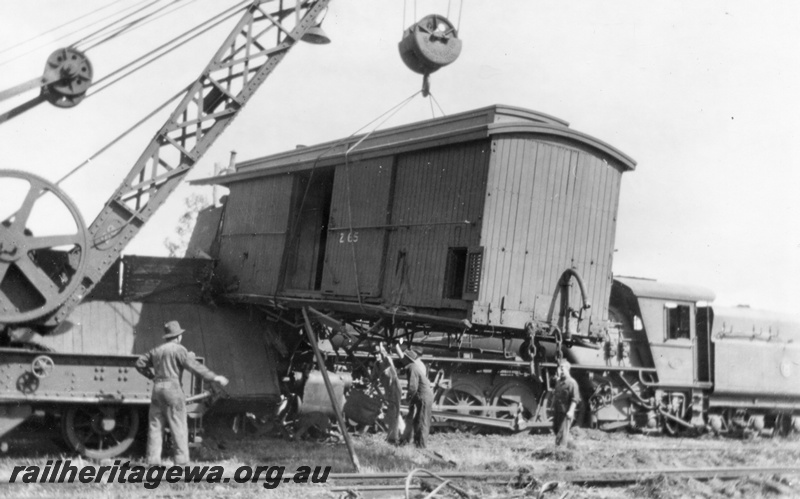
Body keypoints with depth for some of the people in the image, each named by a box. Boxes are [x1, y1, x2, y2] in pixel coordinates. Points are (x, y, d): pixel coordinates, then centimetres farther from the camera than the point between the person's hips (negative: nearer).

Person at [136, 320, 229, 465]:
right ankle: (181, 460, -7)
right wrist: (214, 378, -16)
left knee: (155, 426, 7)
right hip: (173, 388, -6)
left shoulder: (157, 350, 15)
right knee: (178, 426, -4)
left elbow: (140, 364, 22)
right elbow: (194, 366, -15)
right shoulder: (179, 349, -5)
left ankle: (153, 460, 5)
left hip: (157, 388, 6)